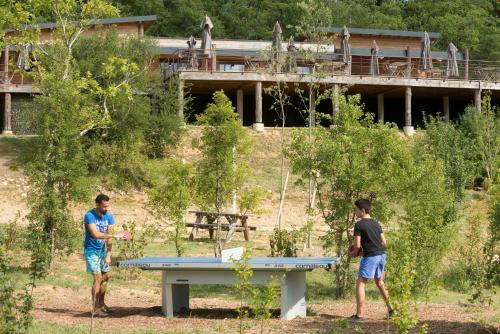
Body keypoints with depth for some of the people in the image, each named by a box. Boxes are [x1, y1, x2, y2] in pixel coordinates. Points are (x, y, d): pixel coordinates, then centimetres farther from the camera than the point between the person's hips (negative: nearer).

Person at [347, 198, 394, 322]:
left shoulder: (359, 225, -9)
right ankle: (391, 309, 27)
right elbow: (384, 242, 13)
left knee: (360, 284, -2)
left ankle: (359, 315, -7)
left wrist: (354, 253, 6)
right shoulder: (376, 223, 12)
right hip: (381, 255, 7)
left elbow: (357, 245, -15)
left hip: (370, 257, -7)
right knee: (379, 282, 24)